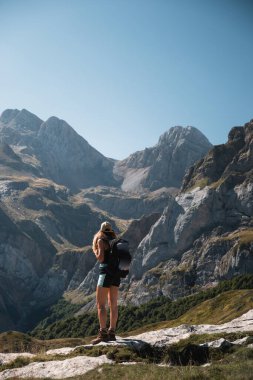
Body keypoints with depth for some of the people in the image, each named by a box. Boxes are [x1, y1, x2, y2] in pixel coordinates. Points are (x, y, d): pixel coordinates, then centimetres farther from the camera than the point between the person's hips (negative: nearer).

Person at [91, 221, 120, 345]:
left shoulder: (101, 240, -5)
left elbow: (100, 258, -13)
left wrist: (95, 251, 4)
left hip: (106, 272, -7)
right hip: (116, 274, 7)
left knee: (100, 304, -3)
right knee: (113, 304, 11)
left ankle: (103, 333, -8)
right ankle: (112, 332, 16)